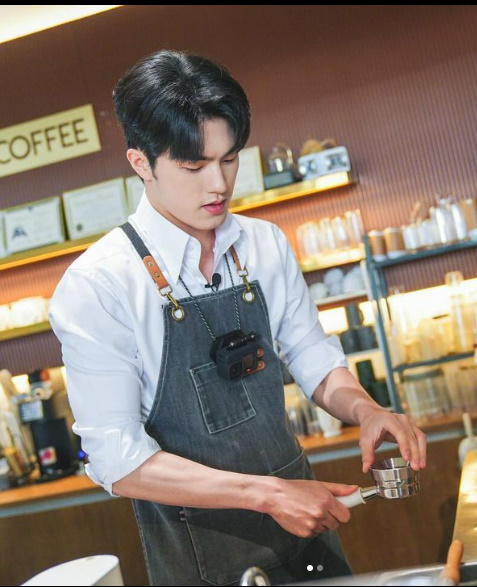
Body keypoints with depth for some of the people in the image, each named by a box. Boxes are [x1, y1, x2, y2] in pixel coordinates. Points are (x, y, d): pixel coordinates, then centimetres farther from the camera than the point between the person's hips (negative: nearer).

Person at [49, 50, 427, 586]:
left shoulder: (267, 246, -2)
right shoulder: (95, 286, -18)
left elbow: (315, 361, 6)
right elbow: (117, 462, -19)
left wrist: (362, 408, -15)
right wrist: (265, 493, -24)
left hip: (303, 519, 5)